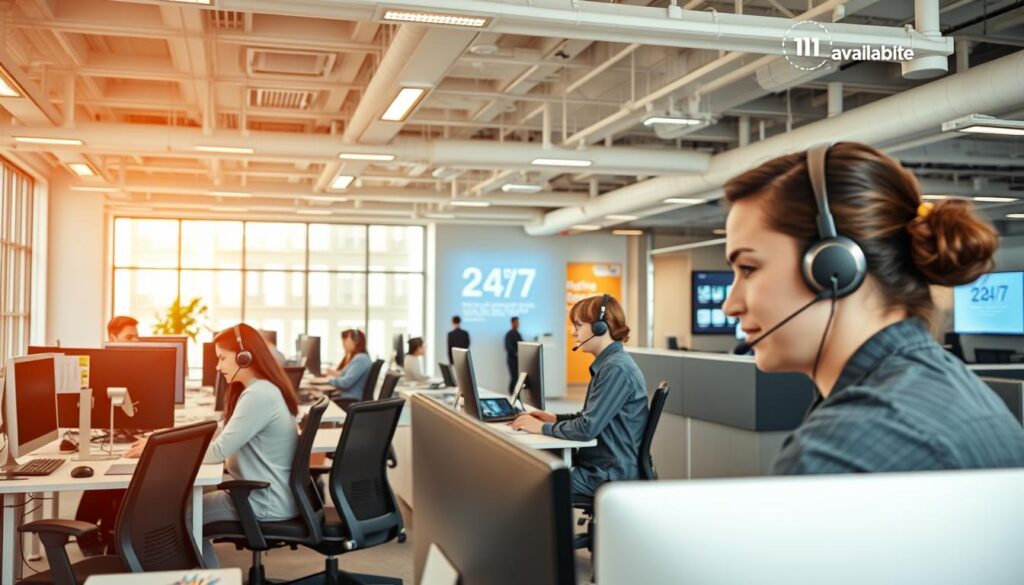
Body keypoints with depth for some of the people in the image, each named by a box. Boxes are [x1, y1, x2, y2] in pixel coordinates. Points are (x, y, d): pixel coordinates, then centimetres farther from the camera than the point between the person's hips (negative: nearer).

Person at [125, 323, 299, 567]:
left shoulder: (258, 395, -21)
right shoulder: (261, 390, 14)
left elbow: (217, 451, -22)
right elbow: (223, 442, 14)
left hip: (266, 503, -10)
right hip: (264, 493, 10)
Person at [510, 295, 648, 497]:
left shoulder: (617, 369, -21)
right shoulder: (609, 363, 11)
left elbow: (587, 428, -24)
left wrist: (542, 427, -11)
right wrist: (555, 418, 6)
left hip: (610, 475, -9)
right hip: (600, 465, 9)